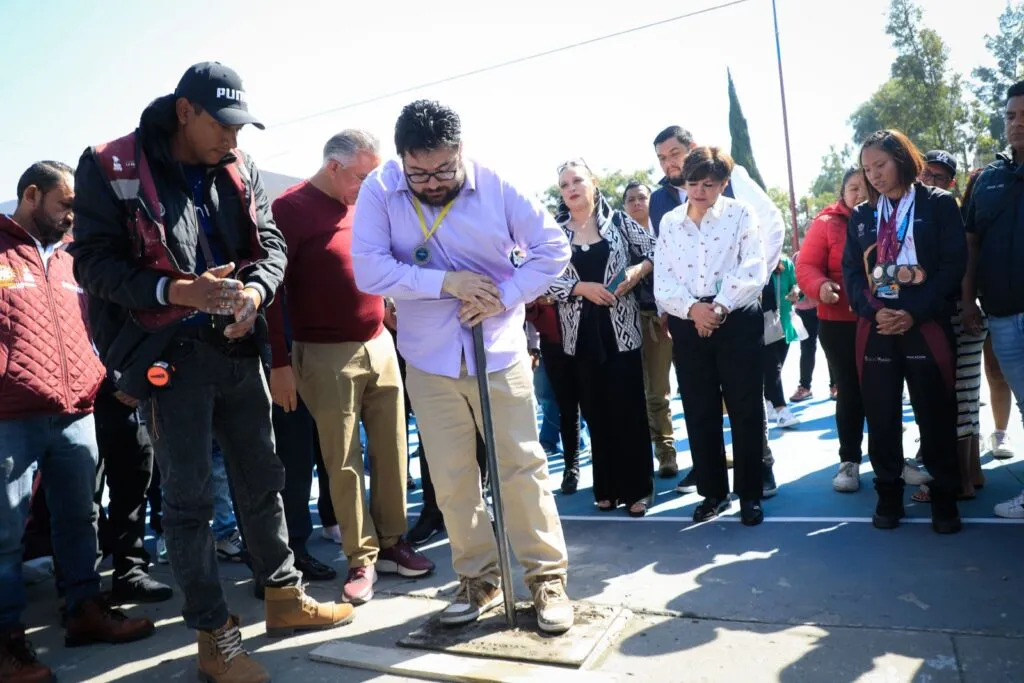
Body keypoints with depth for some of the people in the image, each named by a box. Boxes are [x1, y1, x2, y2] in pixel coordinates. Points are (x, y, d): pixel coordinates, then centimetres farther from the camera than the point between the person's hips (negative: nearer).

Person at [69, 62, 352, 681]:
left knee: (263, 478, 14)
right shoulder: (110, 169, -7)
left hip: (238, 347, 5)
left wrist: (255, 289, -14)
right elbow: (93, 262, -10)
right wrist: (177, 291, -25)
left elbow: (271, 243, 7)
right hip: (168, 354, -5)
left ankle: (284, 596, 33)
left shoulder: (239, 169, 7)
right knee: (188, 497, 3)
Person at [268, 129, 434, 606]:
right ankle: (362, 558, 15)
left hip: (380, 345, 6)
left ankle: (392, 543, 24)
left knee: (391, 452, 10)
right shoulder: (291, 208, -8)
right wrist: (280, 362, -12)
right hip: (327, 356, -6)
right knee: (344, 463, 2)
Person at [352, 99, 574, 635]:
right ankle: (479, 579, 26)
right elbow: (369, 270, -15)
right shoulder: (379, 190, -7)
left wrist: (503, 298, -15)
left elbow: (553, 247, -3)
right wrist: (446, 282, -22)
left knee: (522, 467, 4)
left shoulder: (496, 186, -9)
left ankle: (547, 577, 19)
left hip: (500, 351, -1)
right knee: (451, 479, 9)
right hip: (429, 359, 2)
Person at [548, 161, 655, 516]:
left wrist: (637, 271, -13)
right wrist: (583, 288, -14)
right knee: (595, 411, 8)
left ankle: (637, 488, 13)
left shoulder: (618, 220, 2)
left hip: (620, 328, -2)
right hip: (580, 333, 2)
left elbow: (655, 253, 5)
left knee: (629, 408, 1)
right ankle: (607, 487, 21)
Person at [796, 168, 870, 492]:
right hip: (840, 324, -2)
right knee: (850, 392, 6)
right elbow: (806, 266, -7)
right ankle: (849, 461, 18)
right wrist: (821, 286, -27)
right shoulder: (826, 223, -2)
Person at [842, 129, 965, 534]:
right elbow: (851, 272, 7)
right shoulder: (860, 216, 13)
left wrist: (915, 313, -14)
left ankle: (944, 497, 18)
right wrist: (873, 312, -10)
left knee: (936, 417, 3)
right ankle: (888, 494, 18)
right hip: (875, 329, 3)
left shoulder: (939, 204, 4)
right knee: (881, 418, 6)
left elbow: (953, 264, -4)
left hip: (927, 326, -2)